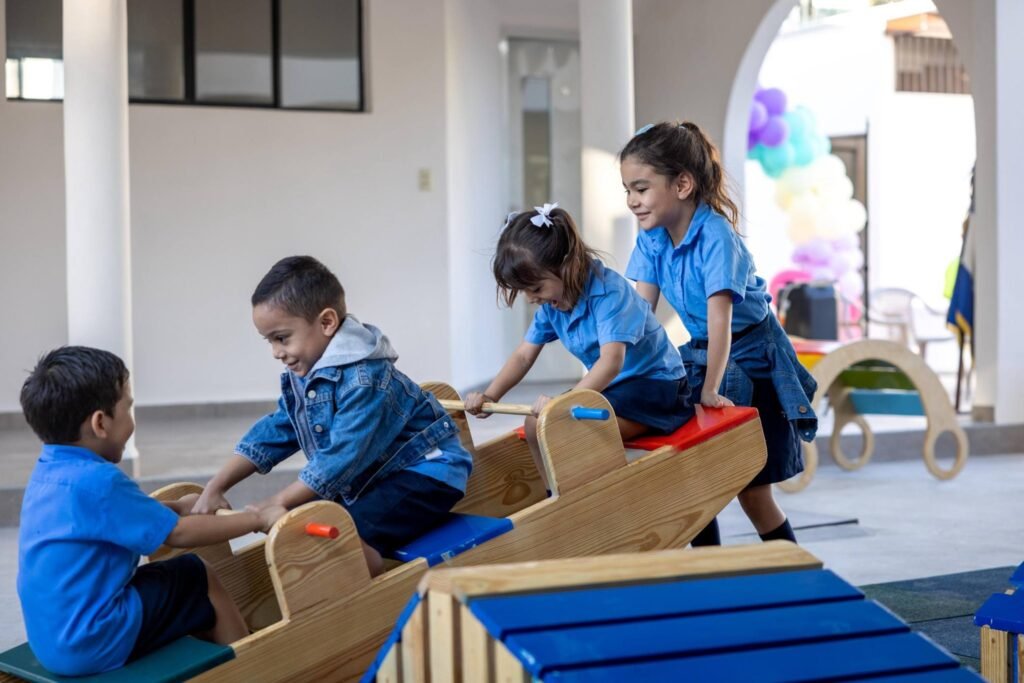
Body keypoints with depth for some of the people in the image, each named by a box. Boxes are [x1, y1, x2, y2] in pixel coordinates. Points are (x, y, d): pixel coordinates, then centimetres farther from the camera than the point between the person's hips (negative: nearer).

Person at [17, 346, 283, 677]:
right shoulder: (98, 480, -22)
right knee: (199, 579, 5)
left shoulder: (50, 471, 6)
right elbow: (178, 534, -14)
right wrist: (257, 519, -6)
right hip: (93, 644, -9)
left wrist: (174, 507, 21)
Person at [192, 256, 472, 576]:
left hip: (424, 473, -10)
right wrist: (214, 489, -1)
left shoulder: (363, 379, -27)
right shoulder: (302, 374, 3)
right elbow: (273, 433, 7)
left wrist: (272, 507, -26)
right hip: (375, 475, 10)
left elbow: (340, 461, -30)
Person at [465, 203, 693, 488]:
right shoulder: (551, 304, -1)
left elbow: (611, 363, -36)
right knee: (536, 424, 0)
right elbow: (524, 356, 6)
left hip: (655, 388, -9)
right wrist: (489, 396, -9)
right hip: (610, 387, 9)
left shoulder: (608, 292, -26)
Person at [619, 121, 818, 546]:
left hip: (750, 359, -7)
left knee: (752, 491, -4)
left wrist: (712, 389, -33)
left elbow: (719, 317, -31)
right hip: (700, 355, 7)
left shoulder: (715, 235, -26)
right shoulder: (651, 238, -5)